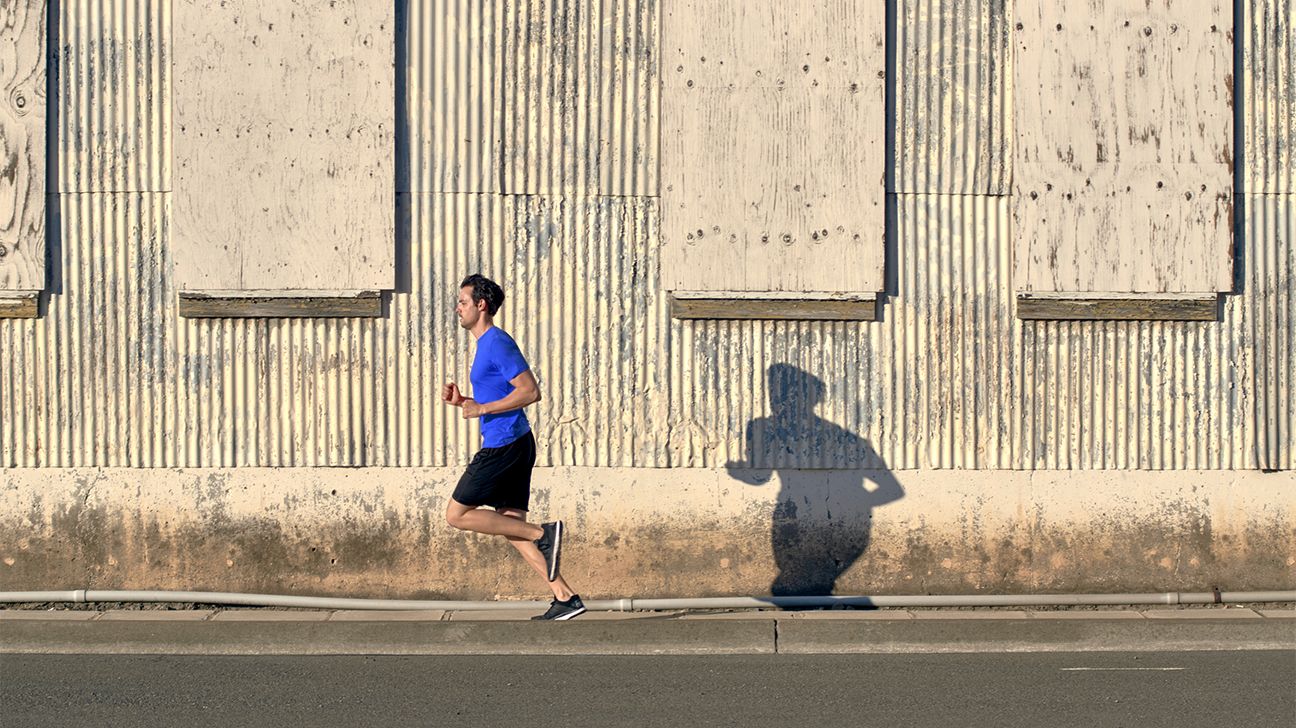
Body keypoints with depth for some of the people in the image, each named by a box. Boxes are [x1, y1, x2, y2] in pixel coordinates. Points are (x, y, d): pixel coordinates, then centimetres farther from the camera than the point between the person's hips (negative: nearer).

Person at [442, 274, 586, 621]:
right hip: (510, 445, 10)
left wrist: (481, 408, -18)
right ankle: (565, 598, 2)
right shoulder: (486, 345, 19)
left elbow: (530, 391, -20)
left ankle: (544, 533, -9)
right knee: (512, 527, 7)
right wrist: (462, 402, 11)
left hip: (503, 446, -10)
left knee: (456, 515, -5)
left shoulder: (498, 344, -12)